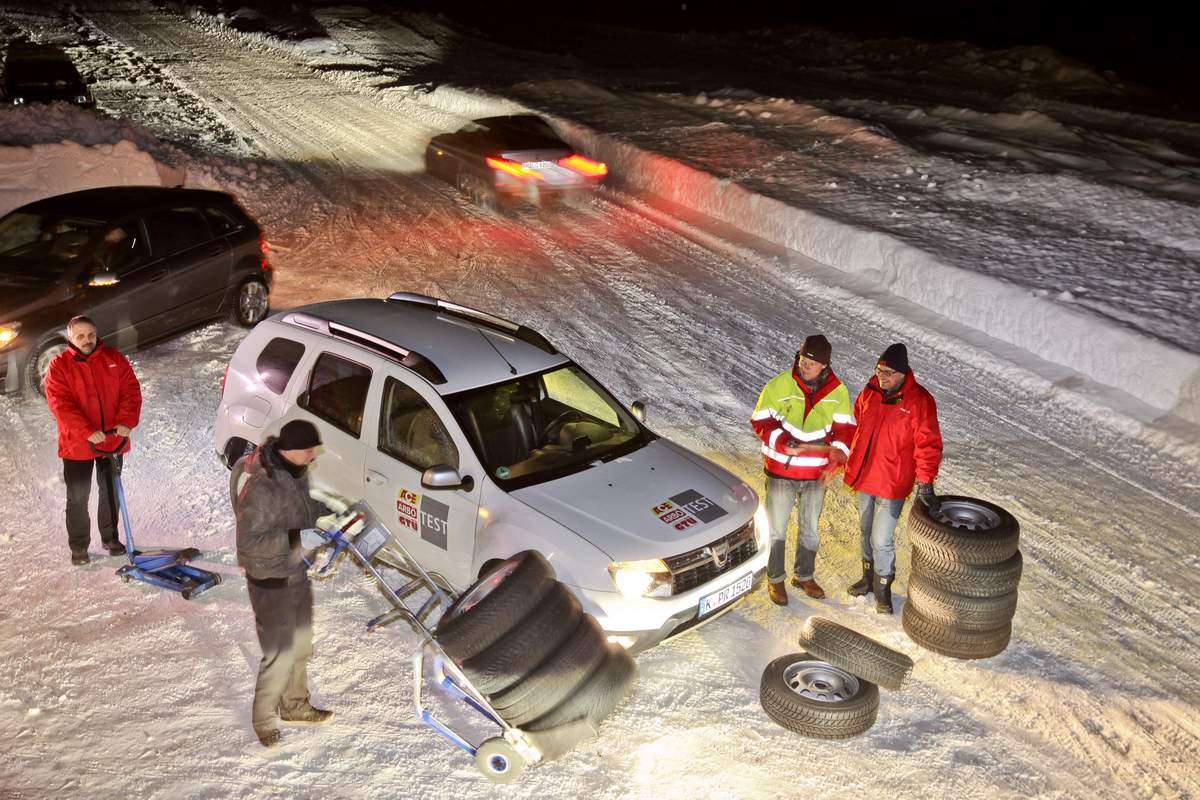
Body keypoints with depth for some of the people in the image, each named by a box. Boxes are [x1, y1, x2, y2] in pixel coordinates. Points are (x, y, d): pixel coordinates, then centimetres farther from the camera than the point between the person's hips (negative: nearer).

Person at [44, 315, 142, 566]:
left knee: (111, 492, 15)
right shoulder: (59, 367, -6)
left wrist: (126, 422, -20)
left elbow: (131, 391, -4)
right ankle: (79, 547, 18)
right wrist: (88, 431, -27)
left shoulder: (114, 359, 2)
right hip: (77, 444, -2)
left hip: (113, 440, 2)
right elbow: (61, 405, -16)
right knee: (78, 497, 5)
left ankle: (110, 537, 31)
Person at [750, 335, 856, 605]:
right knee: (776, 527, 9)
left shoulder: (837, 391, -4)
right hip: (781, 471, -3)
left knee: (810, 527, 18)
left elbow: (844, 429, 0)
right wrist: (783, 443, -24)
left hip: (817, 474, 3)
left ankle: (804, 575, 37)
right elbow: (761, 420, -9)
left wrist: (835, 460, -14)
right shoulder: (779, 385, -13)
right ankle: (775, 579, 26)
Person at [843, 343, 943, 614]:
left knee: (882, 540, -3)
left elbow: (928, 444, -18)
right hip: (864, 478, 6)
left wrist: (925, 483, -24)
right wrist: (851, 463, 15)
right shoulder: (870, 392, -1)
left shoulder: (919, 401, -17)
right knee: (866, 532, 20)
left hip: (892, 483, -6)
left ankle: (883, 588, 19)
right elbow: (855, 424, 14)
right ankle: (869, 577, 39)